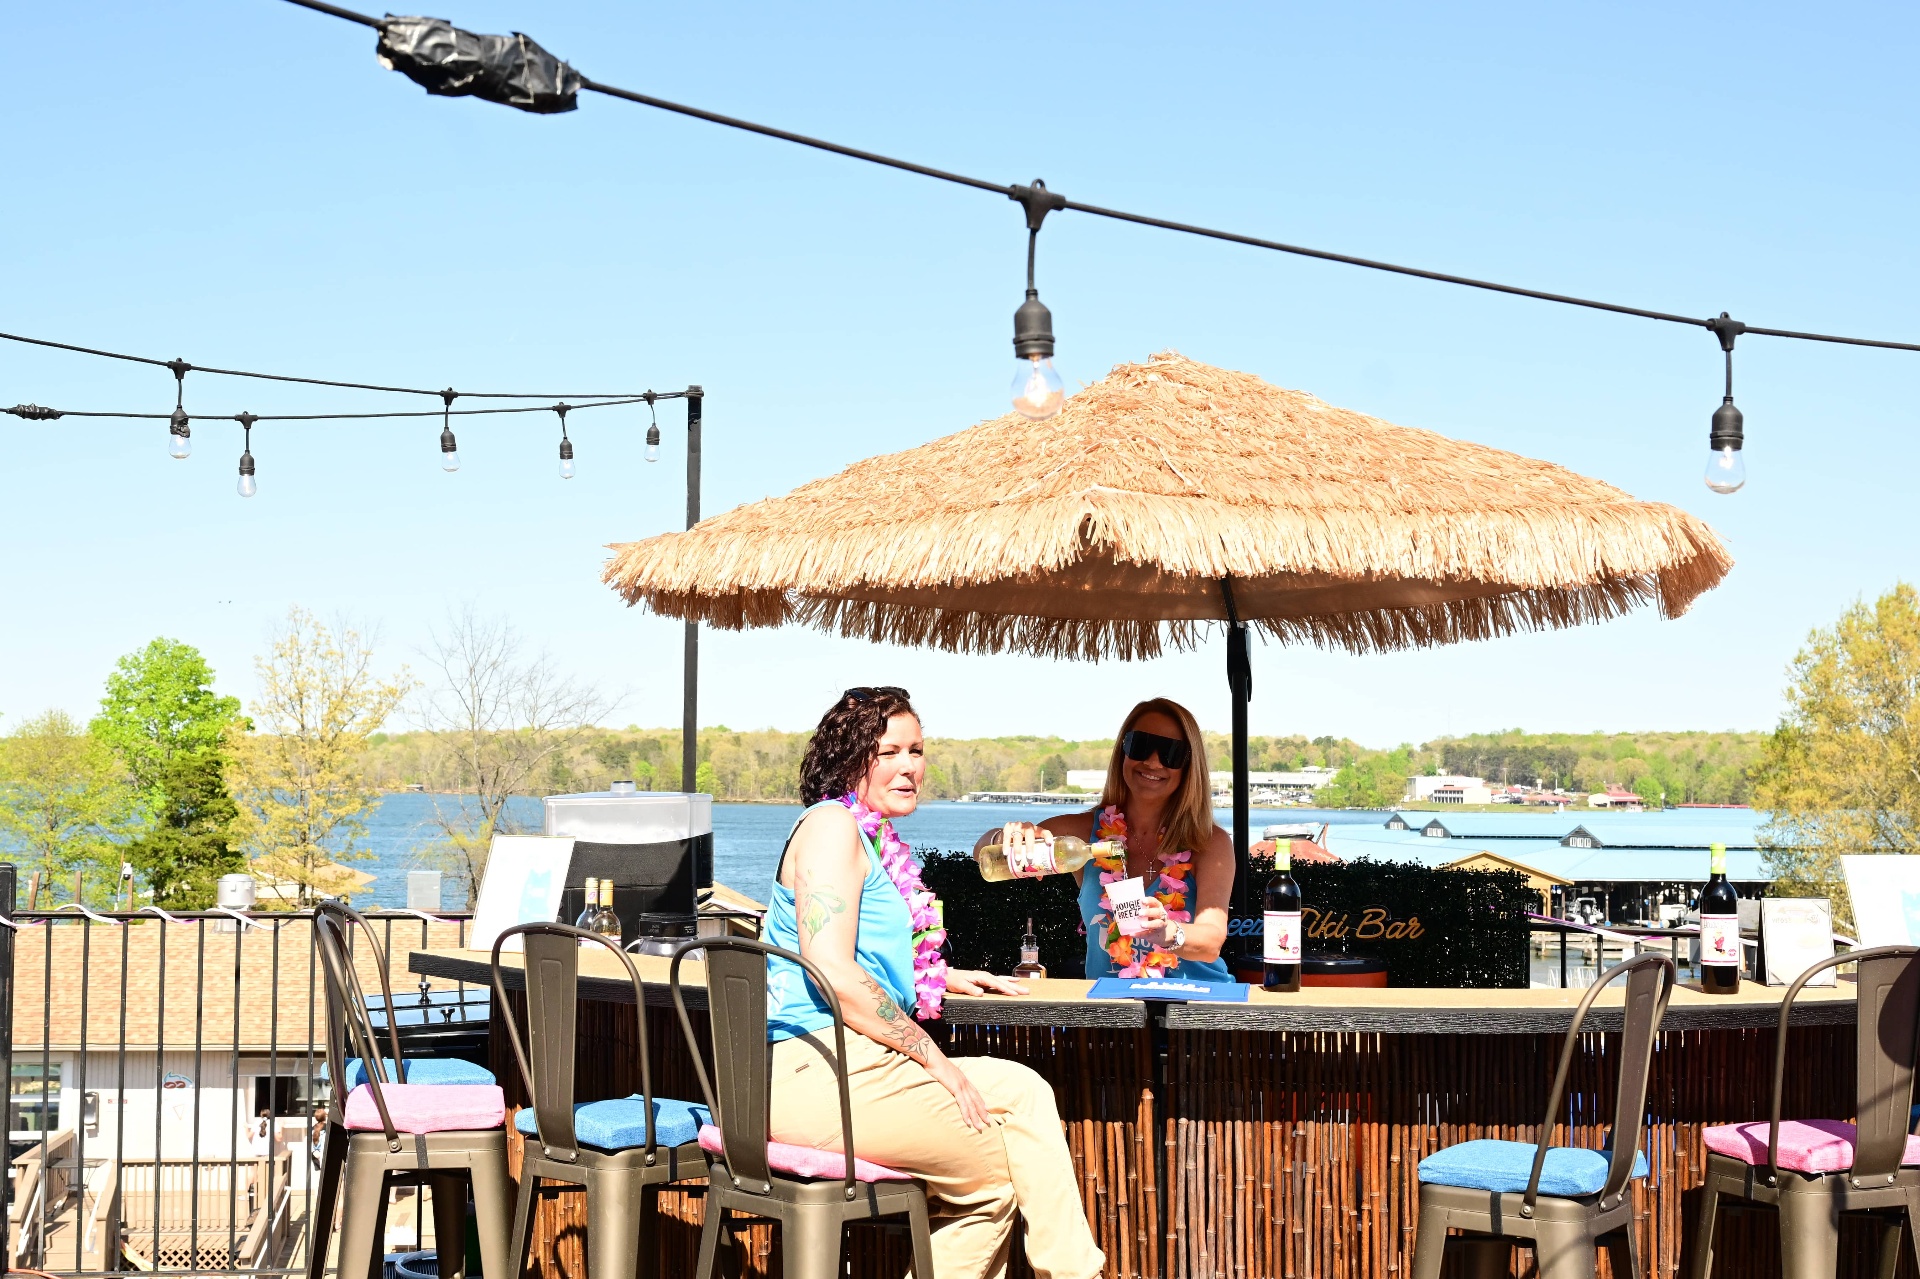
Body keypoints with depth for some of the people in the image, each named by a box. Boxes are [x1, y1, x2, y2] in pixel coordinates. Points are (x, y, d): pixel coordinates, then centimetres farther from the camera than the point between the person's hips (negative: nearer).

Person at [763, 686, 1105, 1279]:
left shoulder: (877, 838, 21)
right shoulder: (832, 825, -9)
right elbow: (832, 973, -19)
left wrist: (945, 977, 21)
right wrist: (936, 1063, -14)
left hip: (857, 1065, 10)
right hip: (821, 1074, -10)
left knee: (1022, 1090, 7)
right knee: (1003, 1169, -4)